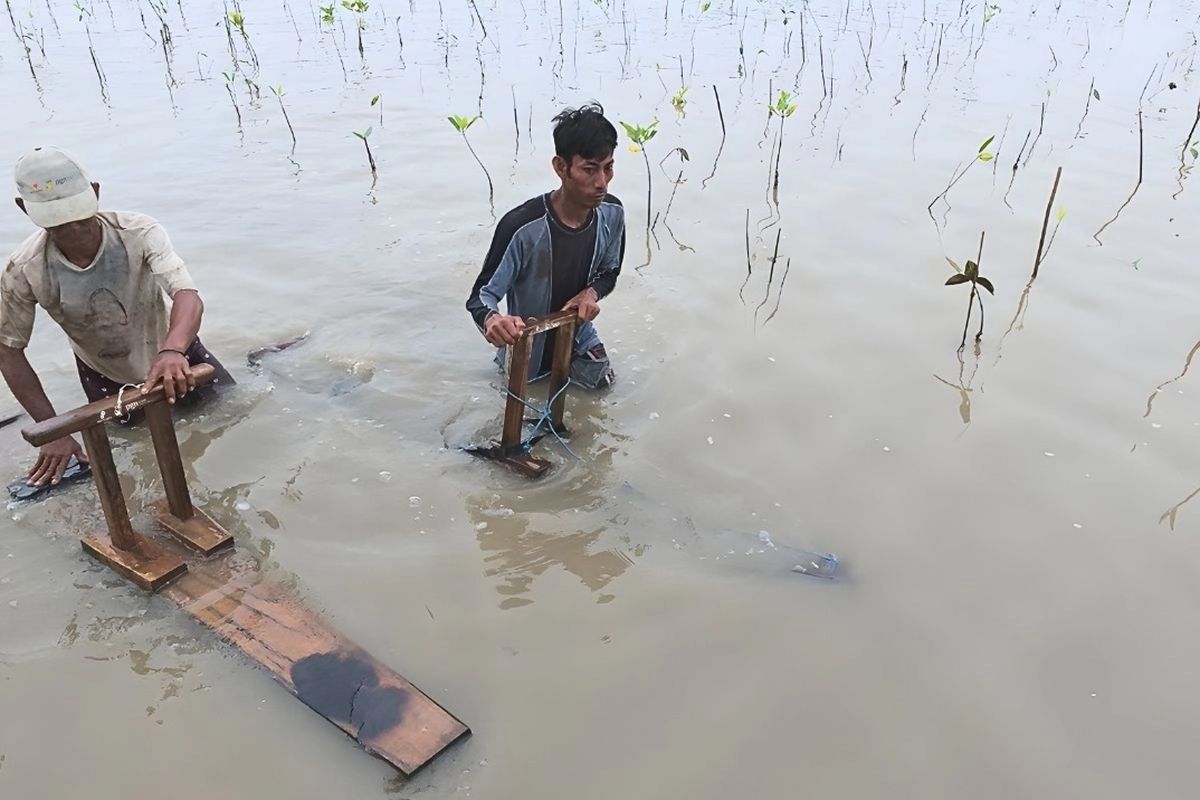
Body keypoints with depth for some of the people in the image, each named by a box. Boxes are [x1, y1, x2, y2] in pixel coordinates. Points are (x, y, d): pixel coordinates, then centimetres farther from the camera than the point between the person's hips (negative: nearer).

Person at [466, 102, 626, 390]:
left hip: (577, 334, 3)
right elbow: (480, 296, -30)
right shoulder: (522, 226, -37)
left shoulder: (612, 213, -20)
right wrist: (492, 319, -54)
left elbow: (609, 272, -2)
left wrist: (591, 293, -26)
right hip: (528, 345, -3)